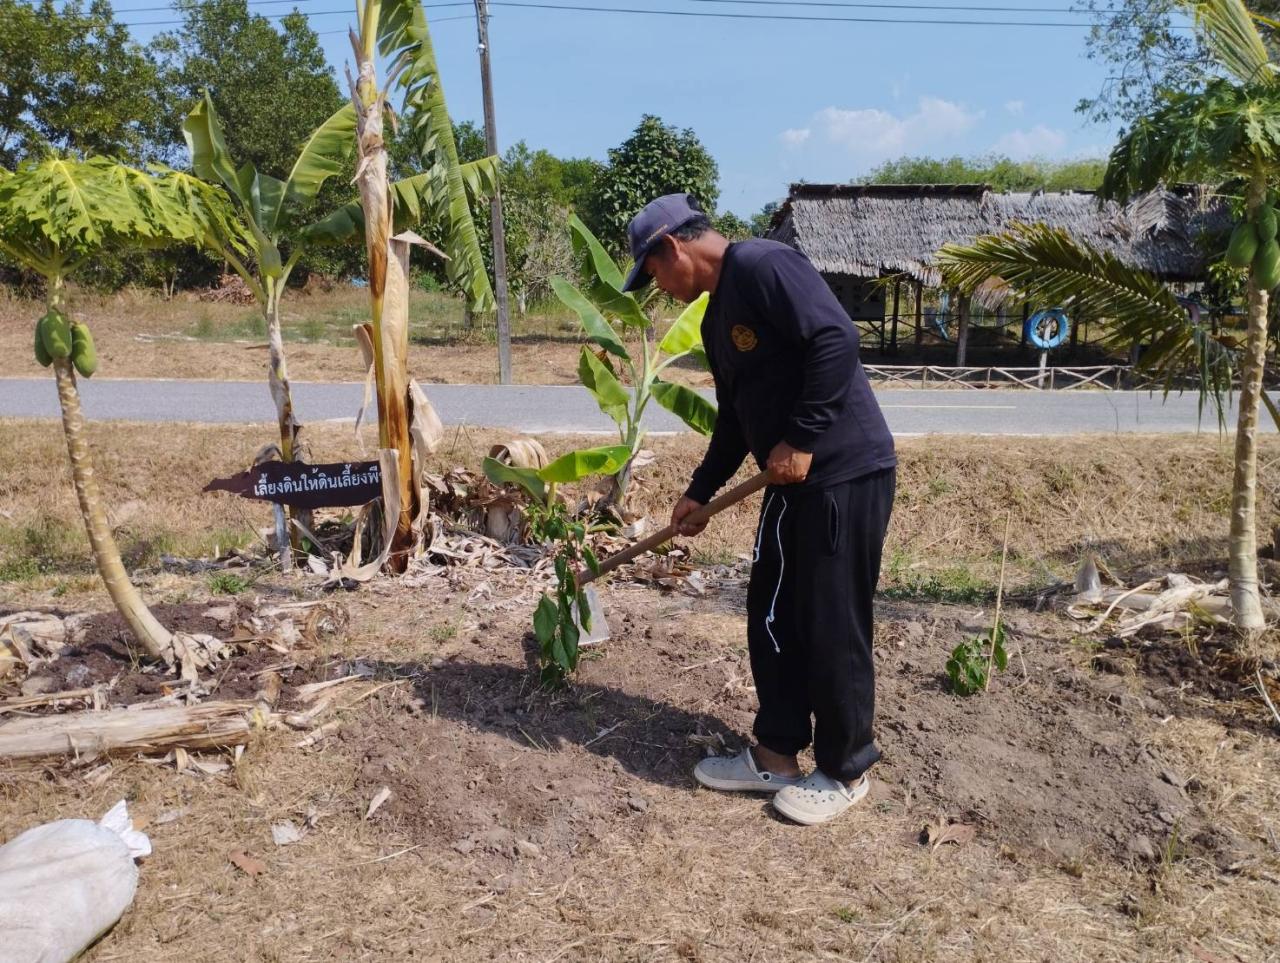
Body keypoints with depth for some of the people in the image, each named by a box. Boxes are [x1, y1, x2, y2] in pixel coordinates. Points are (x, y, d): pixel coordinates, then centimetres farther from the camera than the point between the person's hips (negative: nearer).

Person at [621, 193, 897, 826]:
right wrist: (700, 491, 23)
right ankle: (777, 755, 29)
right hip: (793, 482, 10)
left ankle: (845, 771, 21)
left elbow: (837, 340, -24)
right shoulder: (715, 319, 16)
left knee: (832, 628, 1)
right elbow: (734, 419, 22)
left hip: (847, 473, -10)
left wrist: (801, 441, -23)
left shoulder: (763, 266, -13)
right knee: (773, 619, 14)